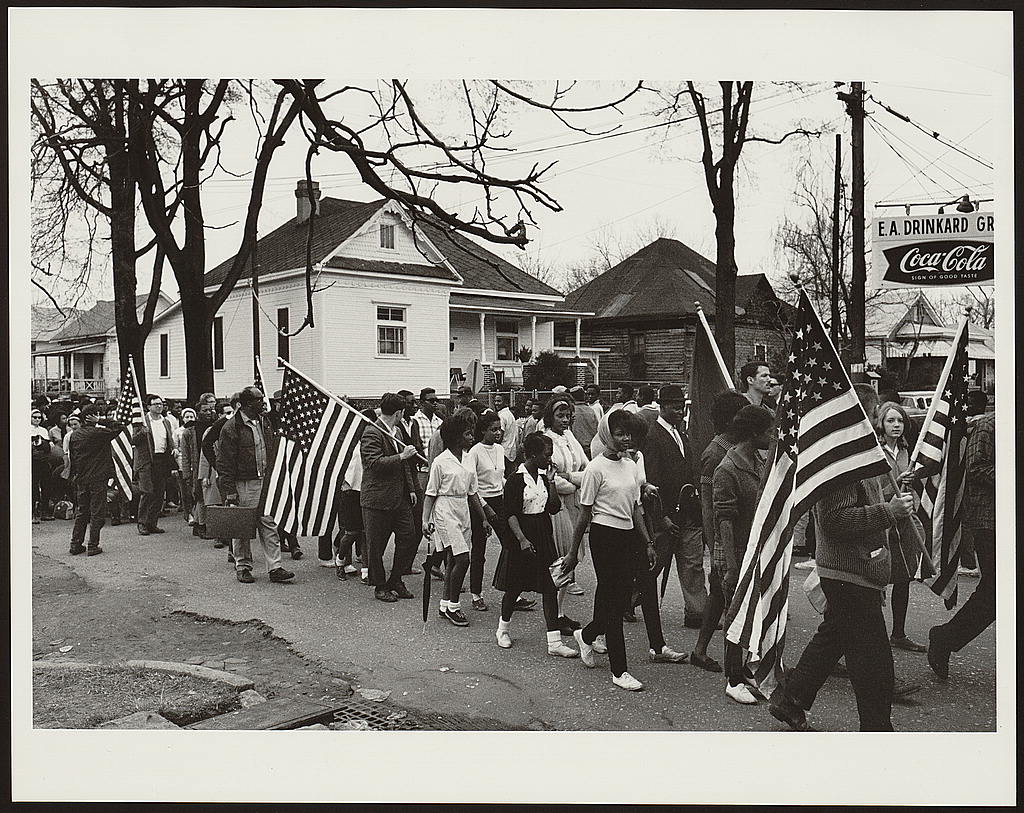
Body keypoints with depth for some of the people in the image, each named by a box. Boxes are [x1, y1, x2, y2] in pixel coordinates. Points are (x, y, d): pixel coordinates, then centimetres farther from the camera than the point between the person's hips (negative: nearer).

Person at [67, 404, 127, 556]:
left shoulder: (74, 435, 5)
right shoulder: (100, 433, -13)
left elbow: (71, 457, 9)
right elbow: (120, 427, -9)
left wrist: (74, 476, 17)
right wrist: (100, 421, -10)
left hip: (80, 479, 6)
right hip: (98, 478, -6)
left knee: (81, 511, 15)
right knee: (97, 512, 2)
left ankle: (76, 544, 17)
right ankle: (93, 546, 2)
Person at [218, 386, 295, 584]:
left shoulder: (265, 422, 10)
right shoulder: (231, 428, -11)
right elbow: (224, 462, -11)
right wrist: (229, 491, -14)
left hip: (265, 481, 6)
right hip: (243, 484, -6)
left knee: (269, 524, 3)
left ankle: (274, 568, 5)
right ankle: (243, 567, 18)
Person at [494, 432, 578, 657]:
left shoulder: (543, 476, 8)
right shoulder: (516, 479, -11)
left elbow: (554, 508, 5)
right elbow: (510, 512, -14)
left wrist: (551, 482, -3)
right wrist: (522, 539, -20)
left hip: (543, 535, 6)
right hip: (521, 534, -6)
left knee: (550, 586, 0)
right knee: (515, 586, 8)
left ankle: (554, 642, 1)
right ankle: (503, 629, 32)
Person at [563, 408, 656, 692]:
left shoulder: (631, 466, 11)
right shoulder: (596, 468, -10)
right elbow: (584, 513, -8)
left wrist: (648, 543, 14)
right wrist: (573, 552, -7)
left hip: (627, 536, 7)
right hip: (604, 536, -7)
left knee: (622, 599, 9)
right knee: (612, 601, -3)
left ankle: (586, 635, 36)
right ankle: (618, 671, 5)